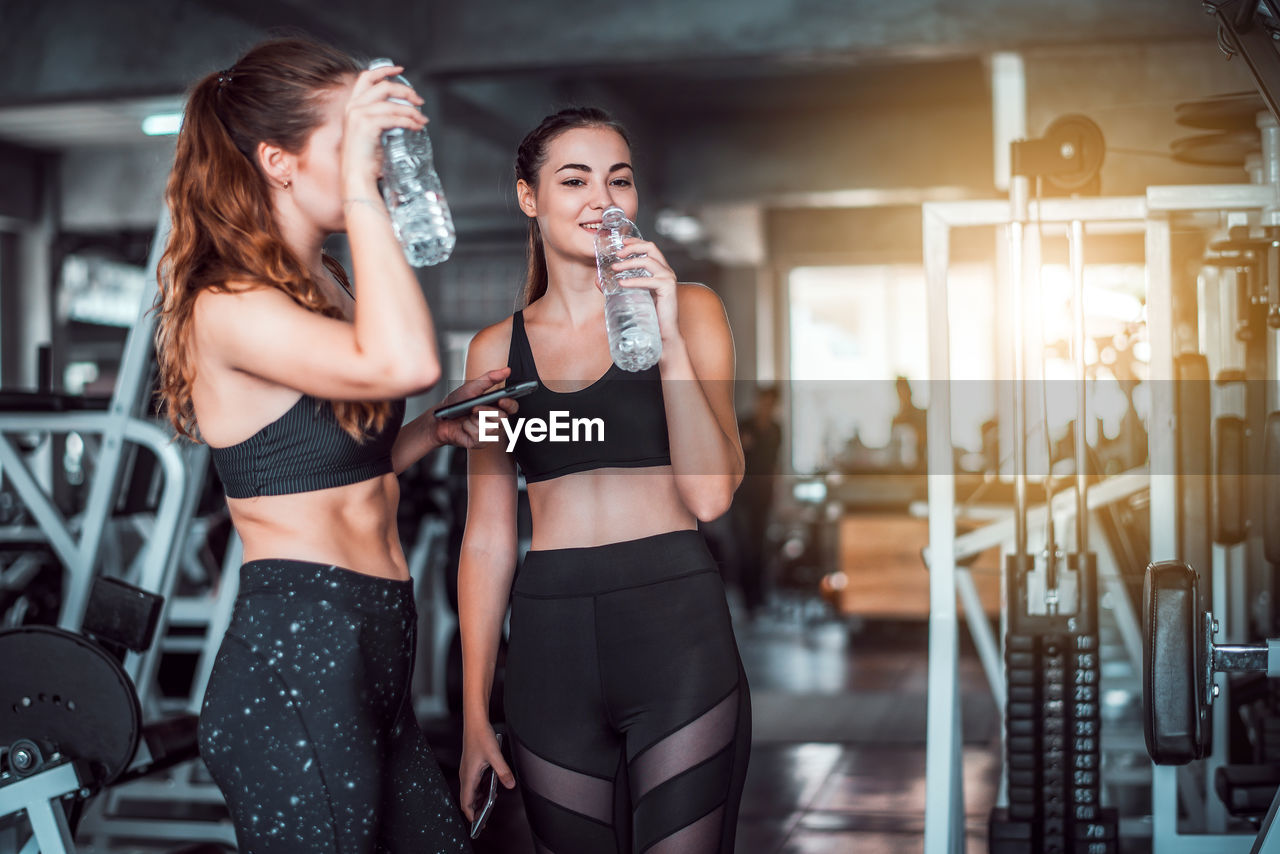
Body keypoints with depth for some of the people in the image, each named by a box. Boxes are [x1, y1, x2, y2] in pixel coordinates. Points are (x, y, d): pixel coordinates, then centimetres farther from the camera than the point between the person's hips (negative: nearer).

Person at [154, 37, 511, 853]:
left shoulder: (326, 287, 16)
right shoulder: (228, 307, -14)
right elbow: (405, 362, -33)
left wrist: (441, 427, 10)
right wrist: (359, 184, -26)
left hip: (374, 649, 9)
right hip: (293, 659, -9)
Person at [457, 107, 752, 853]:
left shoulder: (688, 308, 3)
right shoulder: (497, 348, 9)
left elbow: (711, 495, -7)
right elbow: (488, 537, 11)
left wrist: (669, 337, -14)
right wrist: (475, 708, 9)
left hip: (676, 631, -2)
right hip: (551, 646, 2)